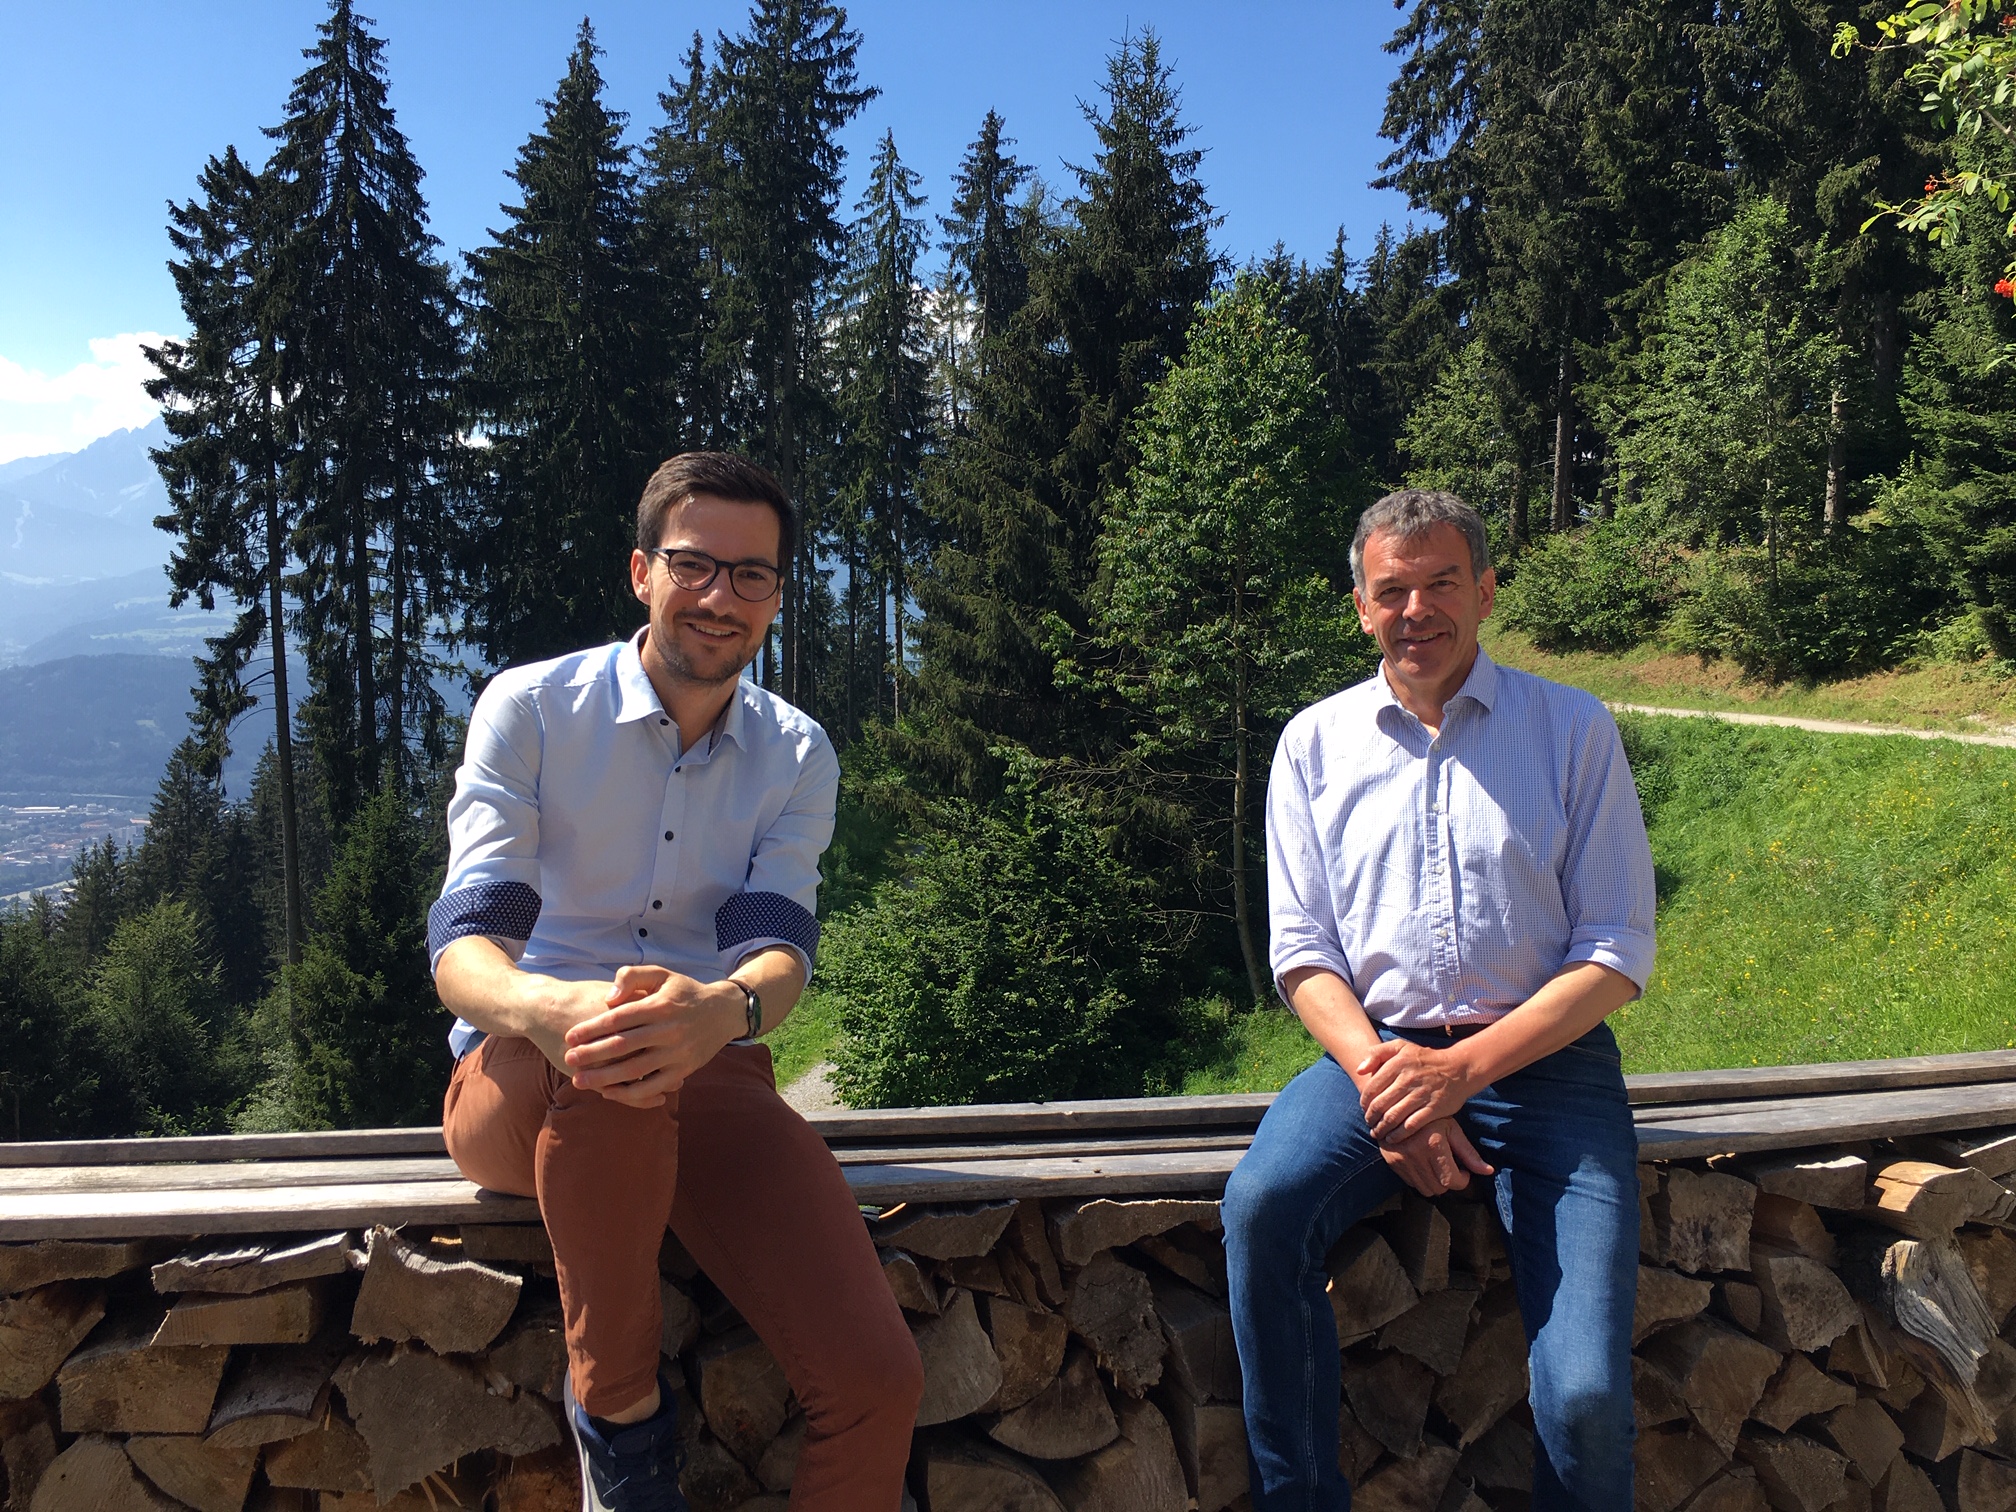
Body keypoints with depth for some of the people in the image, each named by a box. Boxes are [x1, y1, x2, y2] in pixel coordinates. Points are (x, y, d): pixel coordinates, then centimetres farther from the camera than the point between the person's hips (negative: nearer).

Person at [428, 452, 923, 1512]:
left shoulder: (798, 757, 5)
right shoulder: (529, 708, -4)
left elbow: (779, 943, -10)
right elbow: (463, 943, -14)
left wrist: (724, 1009, -37)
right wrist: (539, 1005, -41)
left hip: (711, 1076, 2)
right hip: (520, 1083, -1)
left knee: (876, 1381, -19)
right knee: (601, 1053, -40)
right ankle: (617, 1406, -19)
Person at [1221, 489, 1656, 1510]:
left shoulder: (1574, 730, 3)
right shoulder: (1315, 743, 9)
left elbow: (1616, 953, -1)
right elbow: (1301, 949, 6)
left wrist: (1464, 1067, -14)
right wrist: (1377, 1072, -13)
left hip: (1545, 1058, -1)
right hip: (1377, 1050, 2)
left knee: (1586, 1399, -18)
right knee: (1259, 1207, -29)